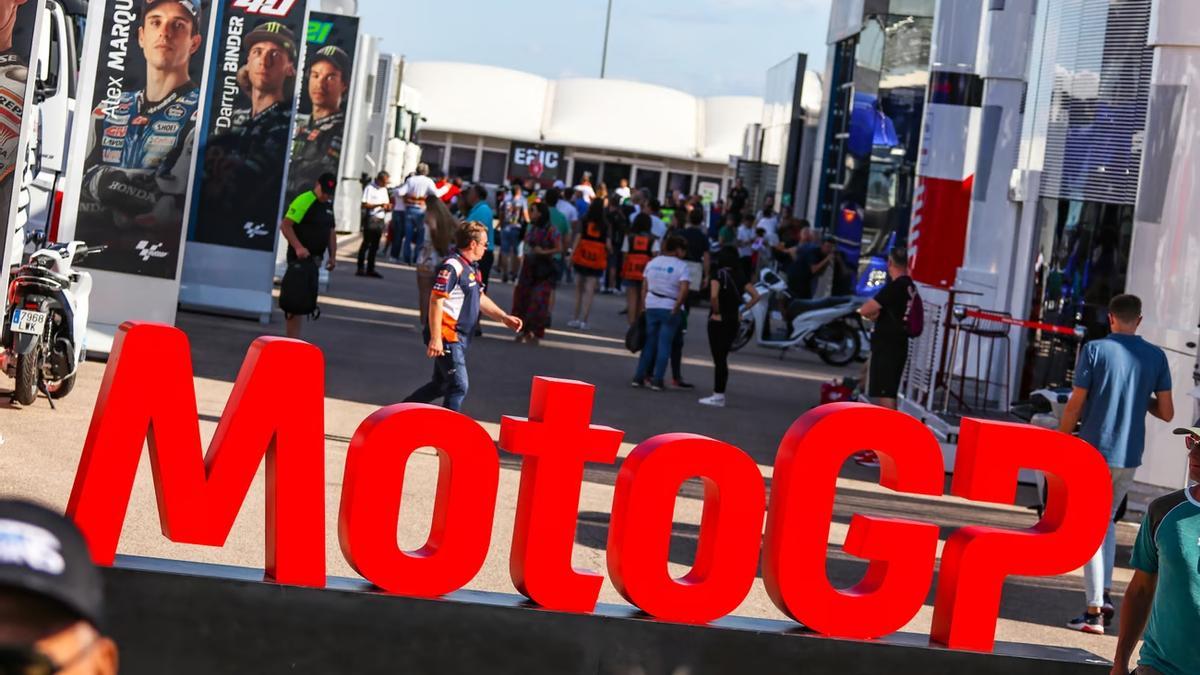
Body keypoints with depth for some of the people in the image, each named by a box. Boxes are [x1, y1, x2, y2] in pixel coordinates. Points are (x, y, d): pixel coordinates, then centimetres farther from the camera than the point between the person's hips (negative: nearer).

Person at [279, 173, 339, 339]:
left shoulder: (328, 205, 14)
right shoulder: (303, 201, -13)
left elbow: (331, 232, 23)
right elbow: (285, 225, -17)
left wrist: (333, 256, 14)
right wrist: (298, 247, -26)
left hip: (314, 258, 9)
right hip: (300, 257, -9)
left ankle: (292, 338, 19)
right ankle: (293, 339, -10)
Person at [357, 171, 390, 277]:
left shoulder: (384, 189, 16)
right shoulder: (370, 188, -7)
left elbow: (387, 204, 22)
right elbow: (365, 205, -14)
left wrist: (388, 207, -2)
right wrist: (379, 205, -21)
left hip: (381, 220, 7)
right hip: (371, 219, -7)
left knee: (375, 246, 8)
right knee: (366, 244, -6)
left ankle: (370, 269, 12)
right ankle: (360, 268, -3)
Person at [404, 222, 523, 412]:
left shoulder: (472, 267, 15)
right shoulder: (452, 267, -17)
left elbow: (480, 299, 26)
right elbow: (436, 301, -22)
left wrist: (504, 317, 17)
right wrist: (435, 339, -25)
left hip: (460, 339, 10)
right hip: (447, 337, -10)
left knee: (441, 385, 17)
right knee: (459, 386, -9)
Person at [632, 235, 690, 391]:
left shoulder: (652, 263, 9)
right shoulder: (681, 266, -7)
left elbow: (644, 287, 7)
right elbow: (684, 289, -19)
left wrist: (644, 306, 10)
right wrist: (676, 308, -16)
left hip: (652, 306, 4)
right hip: (670, 308, -4)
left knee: (649, 343, 12)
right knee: (664, 345, 1)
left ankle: (639, 378, 12)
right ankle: (657, 381, -2)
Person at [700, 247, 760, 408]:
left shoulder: (718, 275, -11)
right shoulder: (740, 278, 6)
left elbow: (714, 295, -27)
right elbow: (755, 295, 1)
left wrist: (716, 312, -14)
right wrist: (742, 310, 4)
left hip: (718, 321, -6)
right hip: (734, 321, 6)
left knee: (719, 359, -2)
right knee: (722, 358, 14)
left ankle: (719, 396, 0)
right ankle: (718, 394, 16)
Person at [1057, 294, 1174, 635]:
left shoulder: (1095, 350, -8)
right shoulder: (1156, 357, 3)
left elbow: (1075, 405, -8)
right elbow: (1167, 412, 2)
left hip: (1094, 451, -4)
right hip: (1129, 457, 4)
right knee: (1106, 521, 23)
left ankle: (1094, 611, -4)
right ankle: (1104, 595, 12)